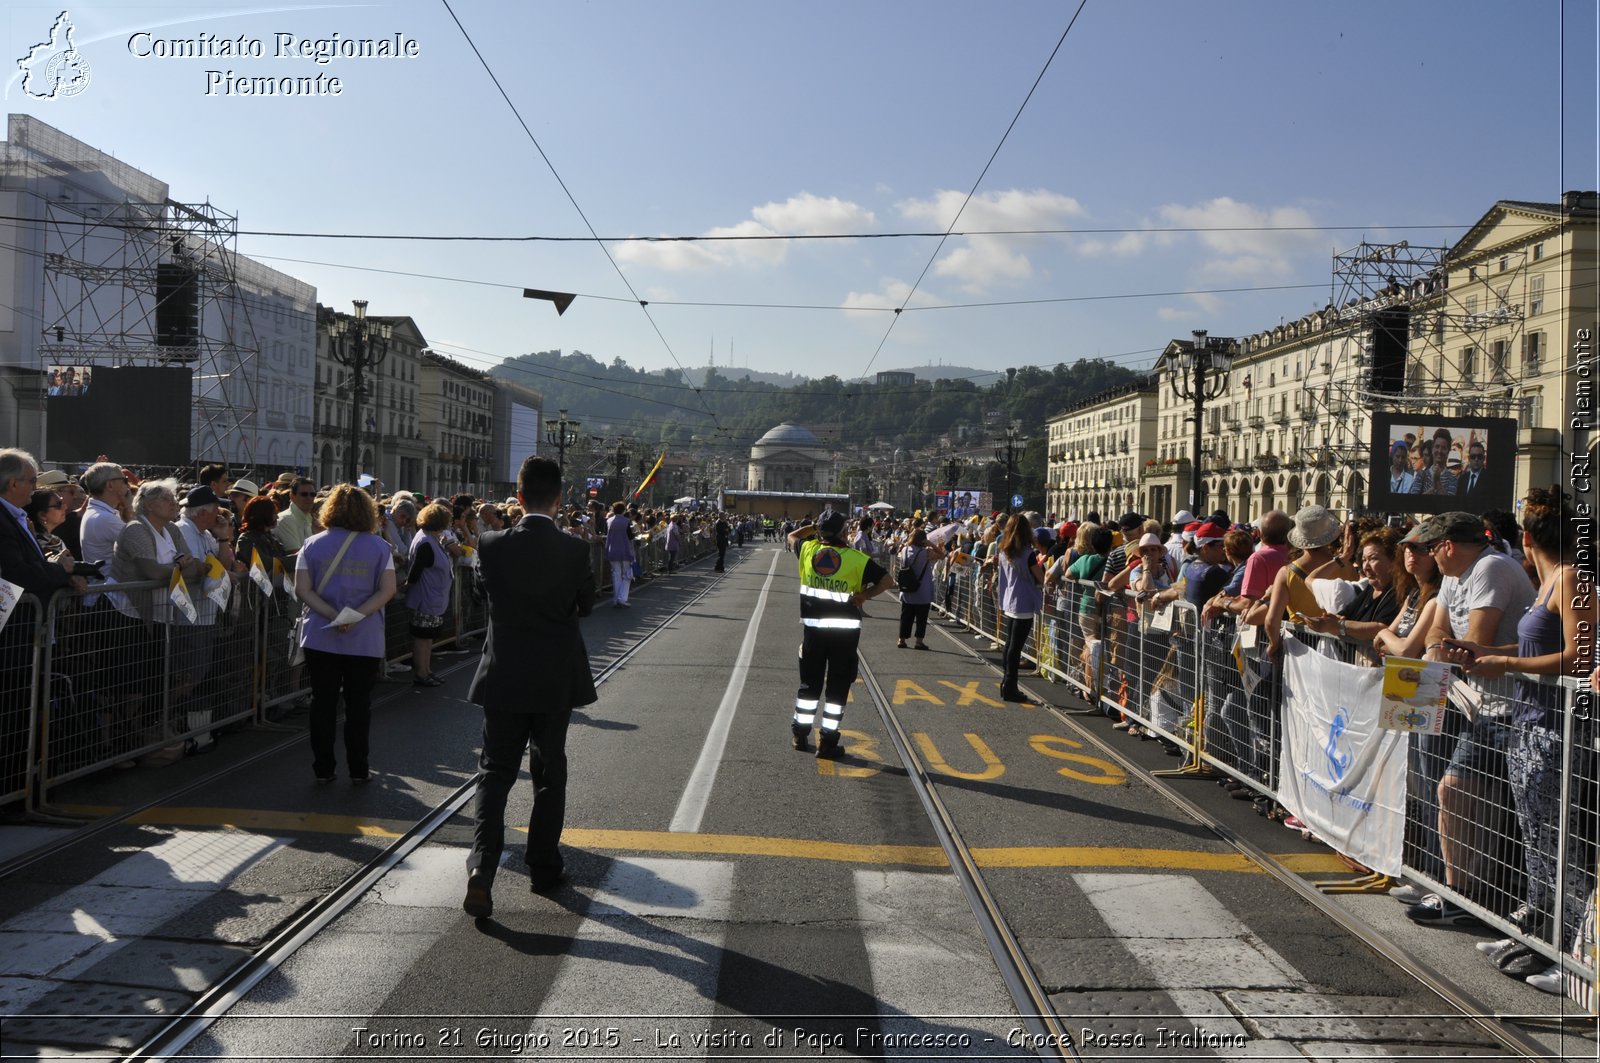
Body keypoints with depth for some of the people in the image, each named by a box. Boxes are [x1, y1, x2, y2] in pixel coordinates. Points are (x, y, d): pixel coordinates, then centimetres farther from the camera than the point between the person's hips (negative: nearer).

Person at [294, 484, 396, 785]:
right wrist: (357, 615, -15)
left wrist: (332, 615, -13)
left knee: (323, 703, 9)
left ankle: (323, 768, 14)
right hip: (366, 640, -1)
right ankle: (359, 770, 13)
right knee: (359, 704, 8)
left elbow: (302, 590, -6)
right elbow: (387, 590, -9)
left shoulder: (312, 544, 2)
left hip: (321, 637, 1)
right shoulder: (379, 547, -1)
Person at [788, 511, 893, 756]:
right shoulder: (856, 558, -9)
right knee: (837, 686, 5)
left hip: (814, 628, 3)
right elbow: (888, 580, -9)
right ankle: (827, 741, 7)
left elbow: (792, 536, 21)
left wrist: (814, 527, 25)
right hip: (845, 629, -3)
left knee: (810, 683, 17)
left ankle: (801, 734, 24)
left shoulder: (808, 550, -1)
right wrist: (864, 595, -5)